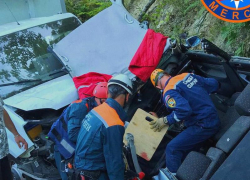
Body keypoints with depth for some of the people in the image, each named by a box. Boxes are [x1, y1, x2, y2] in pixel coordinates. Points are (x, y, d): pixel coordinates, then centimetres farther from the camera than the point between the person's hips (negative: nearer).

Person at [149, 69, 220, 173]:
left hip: (202, 126, -9)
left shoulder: (168, 93, -13)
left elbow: (184, 110, -28)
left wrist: (165, 121, -13)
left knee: (172, 148, -5)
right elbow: (214, 84, 16)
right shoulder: (187, 75, 9)